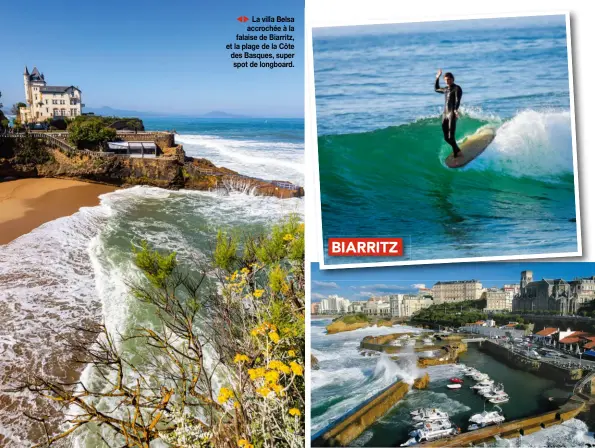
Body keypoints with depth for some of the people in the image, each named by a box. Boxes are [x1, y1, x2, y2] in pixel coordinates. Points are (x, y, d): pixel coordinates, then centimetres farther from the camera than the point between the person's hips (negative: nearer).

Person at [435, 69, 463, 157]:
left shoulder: (457, 88, -1)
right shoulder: (446, 89, 19)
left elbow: (458, 100, -16)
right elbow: (436, 89, 39)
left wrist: (456, 109, -33)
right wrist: (437, 78, 30)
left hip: (452, 113, -7)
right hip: (445, 113, 7)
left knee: (451, 136, -16)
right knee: (446, 137, 5)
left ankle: (456, 152, -8)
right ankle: (457, 149, 21)